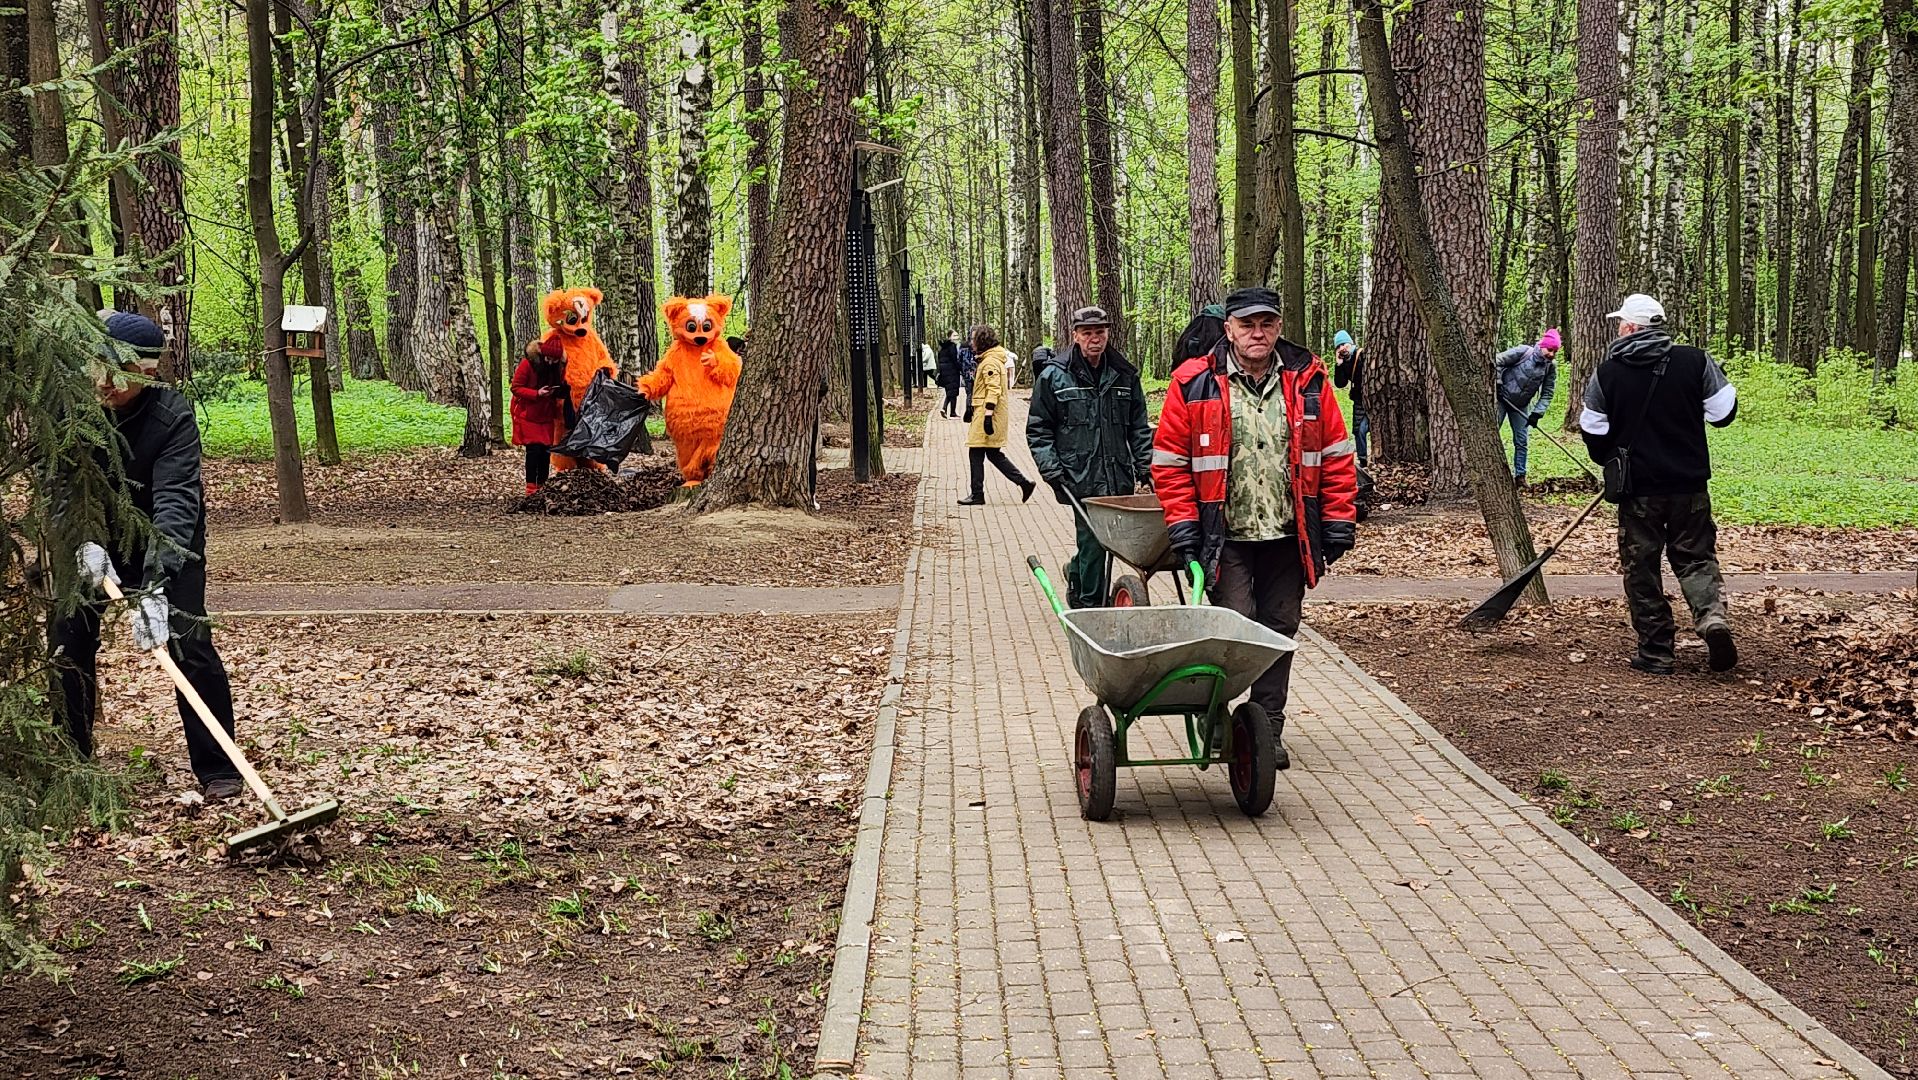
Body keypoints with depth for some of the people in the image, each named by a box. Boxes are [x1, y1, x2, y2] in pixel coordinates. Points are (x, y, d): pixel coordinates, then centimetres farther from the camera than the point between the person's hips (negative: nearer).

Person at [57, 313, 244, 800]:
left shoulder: (173, 416, -30)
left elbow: (174, 504, -38)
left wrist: (154, 587, -49)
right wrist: (83, 542, -36)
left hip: (164, 539, -3)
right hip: (92, 535, 3)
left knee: (188, 642, -13)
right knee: (67, 638, -2)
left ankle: (217, 769, -3)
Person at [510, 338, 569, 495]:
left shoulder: (559, 366, -3)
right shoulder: (528, 363, -17)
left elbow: (560, 390, 10)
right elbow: (516, 388, -14)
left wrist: (561, 391, -16)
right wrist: (537, 394, -27)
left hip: (547, 415, 4)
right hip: (528, 414, -4)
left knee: (546, 450, 2)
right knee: (533, 448, -12)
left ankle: (542, 486, 12)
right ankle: (531, 488, -8)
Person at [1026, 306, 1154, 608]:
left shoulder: (1124, 375, 11)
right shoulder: (1054, 376, 1)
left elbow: (1139, 427, 17)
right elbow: (1038, 431, 2)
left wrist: (1145, 467, 7)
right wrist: (1052, 471, -7)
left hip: (1119, 478, 4)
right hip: (1079, 479, -4)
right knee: (1092, 542, -8)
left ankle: (1076, 572, 38)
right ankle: (1090, 605, 4)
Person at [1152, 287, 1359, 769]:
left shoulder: (1308, 380, 4)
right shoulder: (1194, 384, -3)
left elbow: (1336, 455, 7)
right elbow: (1169, 461, 0)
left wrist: (1339, 523, 4)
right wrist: (1183, 526, -5)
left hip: (1288, 536, 3)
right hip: (1225, 538, -3)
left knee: (1278, 630, 9)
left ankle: (1267, 730, 19)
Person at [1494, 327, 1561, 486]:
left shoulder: (1551, 367, -6)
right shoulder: (1523, 352, -19)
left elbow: (1547, 394, -4)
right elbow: (1498, 362, -15)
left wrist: (1537, 413, -15)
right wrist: (1497, 382, -20)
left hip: (1521, 406, 4)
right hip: (1501, 399, -4)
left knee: (1521, 441, 4)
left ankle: (1520, 475, 10)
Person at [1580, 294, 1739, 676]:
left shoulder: (1607, 373, -5)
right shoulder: (1695, 361, -4)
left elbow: (1593, 431, 2)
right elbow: (1724, 412, 0)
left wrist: (1610, 464, 21)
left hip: (1638, 489, -1)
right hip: (1690, 486, 1)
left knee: (1642, 569, 9)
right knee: (1696, 557, 13)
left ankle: (1655, 652, 10)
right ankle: (1712, 614, -15)